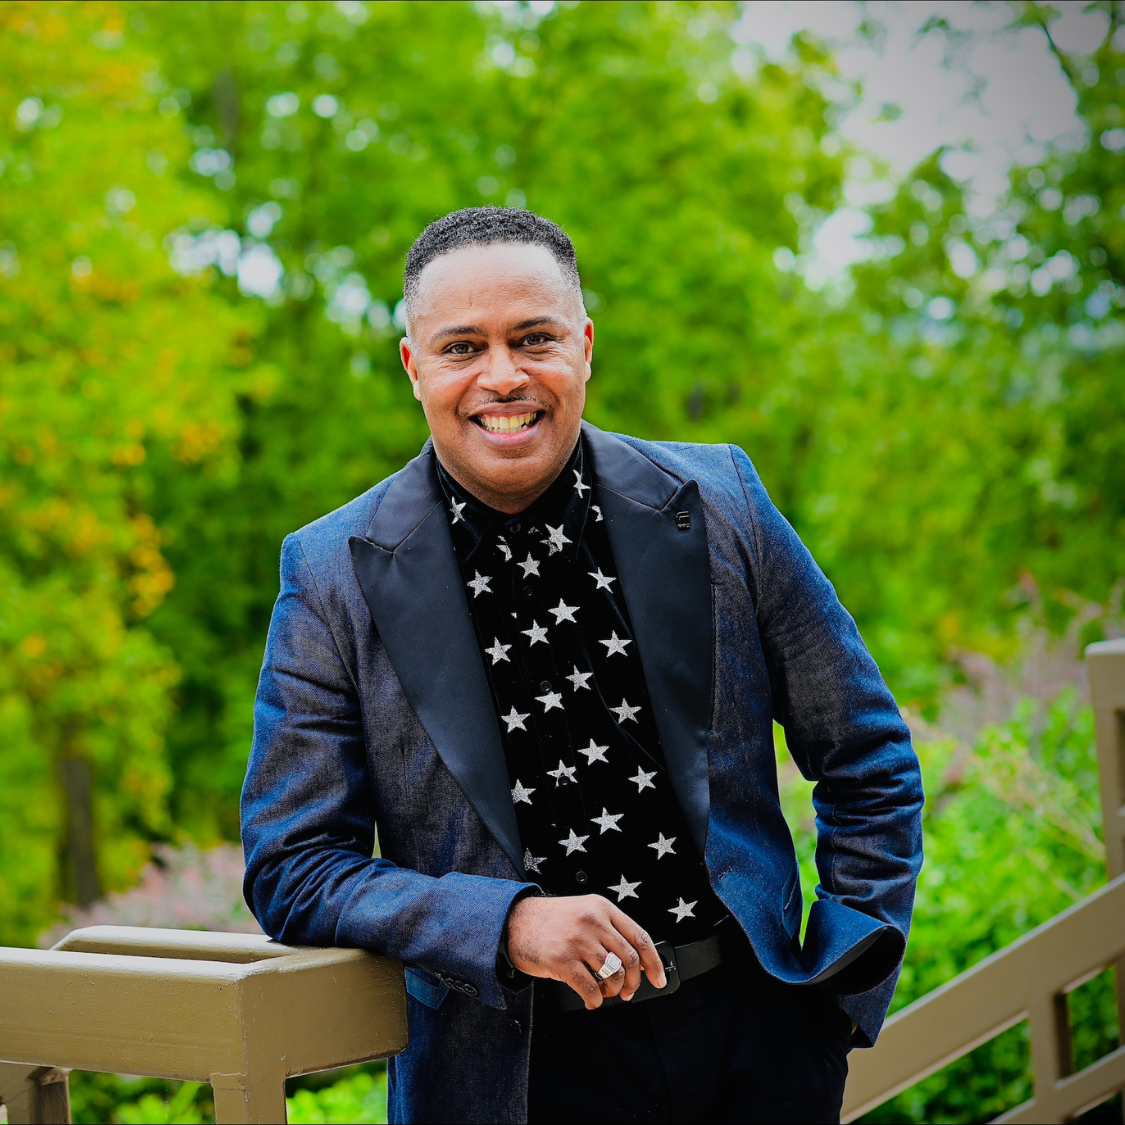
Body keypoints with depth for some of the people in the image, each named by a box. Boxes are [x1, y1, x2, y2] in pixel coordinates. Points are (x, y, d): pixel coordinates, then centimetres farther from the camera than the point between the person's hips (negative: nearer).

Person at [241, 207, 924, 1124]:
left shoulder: (718, 504, -3)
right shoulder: (334, 577, -7)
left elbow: (867, 758, 6)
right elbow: (290, 867, -6)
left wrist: (846, 989, -2)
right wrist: (506, 922, -20)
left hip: (755, 1043, 2)